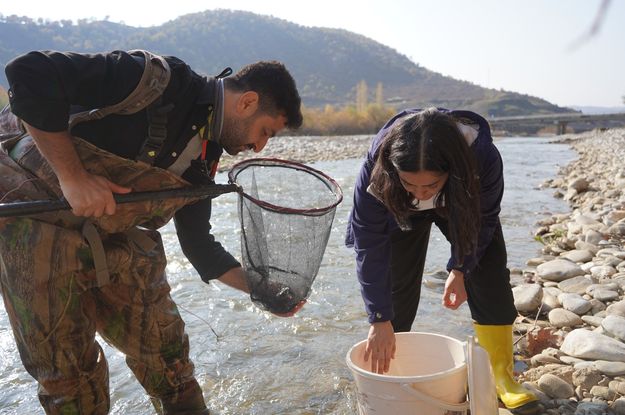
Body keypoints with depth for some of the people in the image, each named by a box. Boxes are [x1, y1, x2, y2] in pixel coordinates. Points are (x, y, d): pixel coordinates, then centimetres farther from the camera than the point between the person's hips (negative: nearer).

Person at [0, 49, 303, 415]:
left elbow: (198, 241, 8)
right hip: (38, 221, -7)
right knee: (70, 375, 2)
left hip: (113, 237, 7)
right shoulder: (159, 80, -21)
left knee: (166, 348, 9)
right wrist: (73, 176, -27)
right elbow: (31, 73, -26)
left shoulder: (205, 155, 3)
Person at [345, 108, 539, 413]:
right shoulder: (375, 168, -42)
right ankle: (384, 372, 12)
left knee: (491, 280, -8)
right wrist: (380, 319, -32)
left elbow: (483, 219, -19)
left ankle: (501, 376, 5)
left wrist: (461, 269, -23)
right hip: (401, 210, 0)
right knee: (395, 288, -5)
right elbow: (369, 247, -33)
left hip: (462, 204, 1)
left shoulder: (484, 158, -42)